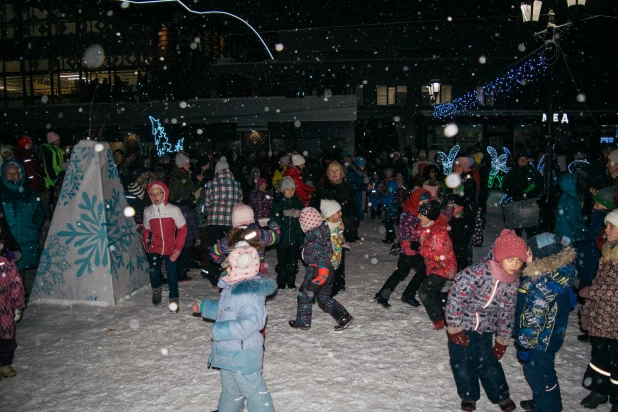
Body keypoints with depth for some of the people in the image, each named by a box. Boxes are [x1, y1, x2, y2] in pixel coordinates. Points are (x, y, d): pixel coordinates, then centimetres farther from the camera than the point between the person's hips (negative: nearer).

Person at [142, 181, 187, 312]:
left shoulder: (173, 210, -9)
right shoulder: (147, 211, 0)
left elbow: (182, 229, -5)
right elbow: (146, 231, 13)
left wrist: (177, 249, -8)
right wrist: (146, 245, 11)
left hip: (170, 250, -2)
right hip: (154, 249, 2)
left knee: (171, 274, 0)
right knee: (153, 271, -10)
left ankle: (174, 300, 19)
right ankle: (156, 289, 23)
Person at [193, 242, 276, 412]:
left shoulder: (251, 292, -29)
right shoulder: (233, 288, 4)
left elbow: (248, 323, -37)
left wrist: (218, 331, -29)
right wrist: (203, 306, 23)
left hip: (242, 355, -10)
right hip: (228, 353, 10)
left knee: (253, 390, 6)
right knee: (230, 390, 30)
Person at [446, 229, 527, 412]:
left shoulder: (514, 282, -8)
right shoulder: (477, 273, -30)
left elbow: (507, 313, 5)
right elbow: (455, 298, -25)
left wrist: (502, 341, 10)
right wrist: (455, 329, -19)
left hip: (485, 331, 4)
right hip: (461, 328, -4)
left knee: (489, 365, 11)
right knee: (463, 364, 7)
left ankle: (501, 396, 37)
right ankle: (469, 396, 33)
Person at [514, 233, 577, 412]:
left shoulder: (544, 284, -32)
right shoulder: (553, 272, -1)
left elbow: (535, 320, -27)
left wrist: (524, 345, -18)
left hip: (540, 342, -9)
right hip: (546, 338, 9)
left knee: (540, 375, 11)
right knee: (535, 372, 26)